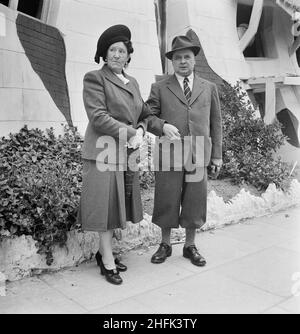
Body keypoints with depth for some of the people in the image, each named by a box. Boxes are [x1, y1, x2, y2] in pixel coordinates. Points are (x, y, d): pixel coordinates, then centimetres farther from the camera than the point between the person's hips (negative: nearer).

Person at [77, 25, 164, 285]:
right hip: (104, 151, -6)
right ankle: (108, 262, 9)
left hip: (128, 153, 7)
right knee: (106, 203, -2)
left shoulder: (132, 82, 17)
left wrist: (141, 131, -4)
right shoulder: (94, 78, -4)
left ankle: (105, 252, 25)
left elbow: (145, 114, 18)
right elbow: (98, 117, -13)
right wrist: (130, 133, -14)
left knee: (120, 203, 10)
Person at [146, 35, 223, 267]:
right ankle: (165, 245, 26)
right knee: (166, 202, 7)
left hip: (198, 155, 2)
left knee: (194, 204, 8)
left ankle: (190, 246, 27)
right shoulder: (159, 88, 6)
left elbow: (216, 124, 11)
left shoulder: (209, 88, 12)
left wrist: (217, 155, 8)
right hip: (169, 155, -1)